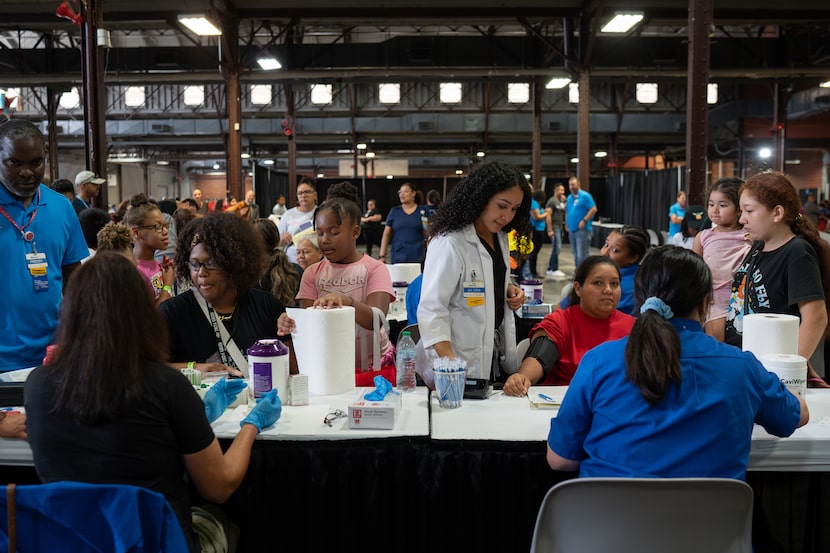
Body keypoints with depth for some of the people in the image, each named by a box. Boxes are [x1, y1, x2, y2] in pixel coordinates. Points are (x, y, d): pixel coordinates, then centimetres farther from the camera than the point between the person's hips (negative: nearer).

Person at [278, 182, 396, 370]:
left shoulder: (375, 269, -3)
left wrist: (346, 300, -38)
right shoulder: (312, 273, 7)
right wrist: (292, 324, -27)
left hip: (372, 362, -3)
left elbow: (376, 320, -19)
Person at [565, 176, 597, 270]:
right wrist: (567, 224, 12)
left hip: (582, 230, -8)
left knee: (582, 255, -11)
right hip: (572, 230, 8)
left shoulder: (585, 196, -7)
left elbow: (593, 209, -13)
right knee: (576, 255, 13)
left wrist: (584, 221, -18)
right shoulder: (569, 198, 16)